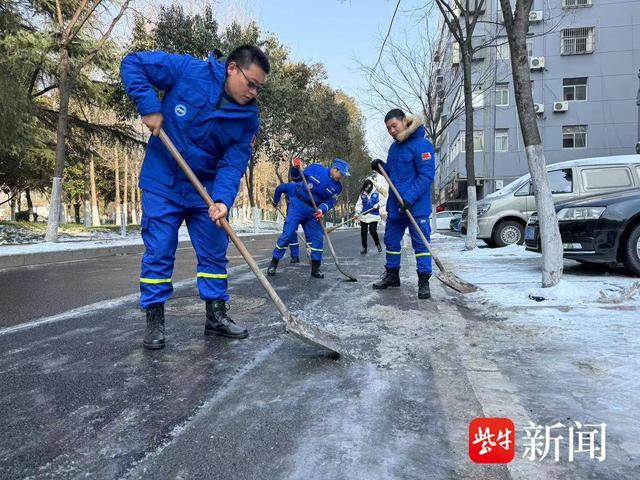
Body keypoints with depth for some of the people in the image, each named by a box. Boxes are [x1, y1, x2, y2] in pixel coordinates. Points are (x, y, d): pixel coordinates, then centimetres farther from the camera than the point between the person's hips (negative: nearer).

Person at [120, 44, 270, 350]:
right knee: (158, 253, 1)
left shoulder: (248, 118, -7)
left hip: (207, 190, 4)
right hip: (162, 184, -3)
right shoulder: (188, 71, -14)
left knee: (215, 253, 7)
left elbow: (233, 163, -13)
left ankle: (216, 316, 21)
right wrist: (149, 106, -21)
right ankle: (154, 320, 15)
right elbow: (133, 63, -8)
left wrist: (223, 199, -29)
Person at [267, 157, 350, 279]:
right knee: (287, 234, -8)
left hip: (313, 212, 4)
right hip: (297, 205, -4)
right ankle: (274, 262, 7)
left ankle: (315, 268, 13)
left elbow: (329, 202, -4)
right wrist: (295, 168, -18)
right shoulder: (316, 168, -10)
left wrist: (321, 210, -23)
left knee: (317, 238, -1)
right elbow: (297, 178, 1)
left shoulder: (337, 187, 0)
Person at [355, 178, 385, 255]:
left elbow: (383, 200, 6)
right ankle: (364, 248, 17)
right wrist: (357, 212, -11)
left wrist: (378, 204, -11)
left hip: (374, 216, -2)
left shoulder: (376, 193, 0)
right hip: (364, 216, 2)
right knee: (363, 232, 2)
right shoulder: (362, 194, 4)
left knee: (373, 231, -9)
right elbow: (359, 204, 4)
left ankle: (378, 244, 19)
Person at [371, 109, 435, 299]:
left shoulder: (422, 145, -13)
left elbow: (426, 175, -19)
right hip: (395, 205, 8)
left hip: (417, 206, -8)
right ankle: (392, 275, 29)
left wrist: (410, 198, -25)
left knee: (421, 242, -3)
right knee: (391, 240, 14)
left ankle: (424, 281, 3)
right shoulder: (394, 147, 13)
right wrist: (381, 167, 3)